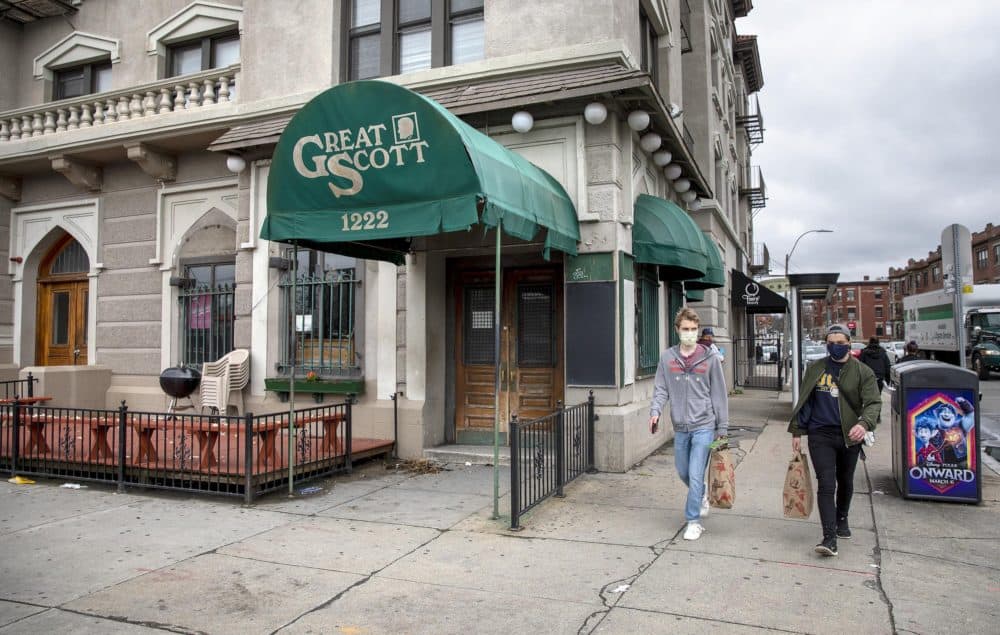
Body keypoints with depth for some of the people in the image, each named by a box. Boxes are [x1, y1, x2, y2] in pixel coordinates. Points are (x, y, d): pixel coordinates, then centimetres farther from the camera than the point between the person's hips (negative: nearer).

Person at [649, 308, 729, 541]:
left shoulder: (710, 358, -2)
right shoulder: (667, 357, 3)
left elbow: (719, 394, 1)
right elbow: (661, 389, 4)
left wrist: (722, 427, 1)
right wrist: (655, 411, -14)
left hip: (704, 426, -3)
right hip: (680, 427, 4)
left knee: (696, 475, -7)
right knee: (683, 472, 16)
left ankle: (694, 521, 7)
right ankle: (702, 497, 45)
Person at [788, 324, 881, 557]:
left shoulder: (862, 372, -1)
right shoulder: (815, 368, 4)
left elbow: (874, 402, -11)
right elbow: (804, 401, 9)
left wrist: (864, 424, -31)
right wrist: (797, 431, 6)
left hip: (849, 436, 1)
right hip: (820, 435, -1)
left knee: (845, 483, 19)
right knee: (826, 485, -11)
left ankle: (842, 520, 44)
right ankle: (830, 537, -12)